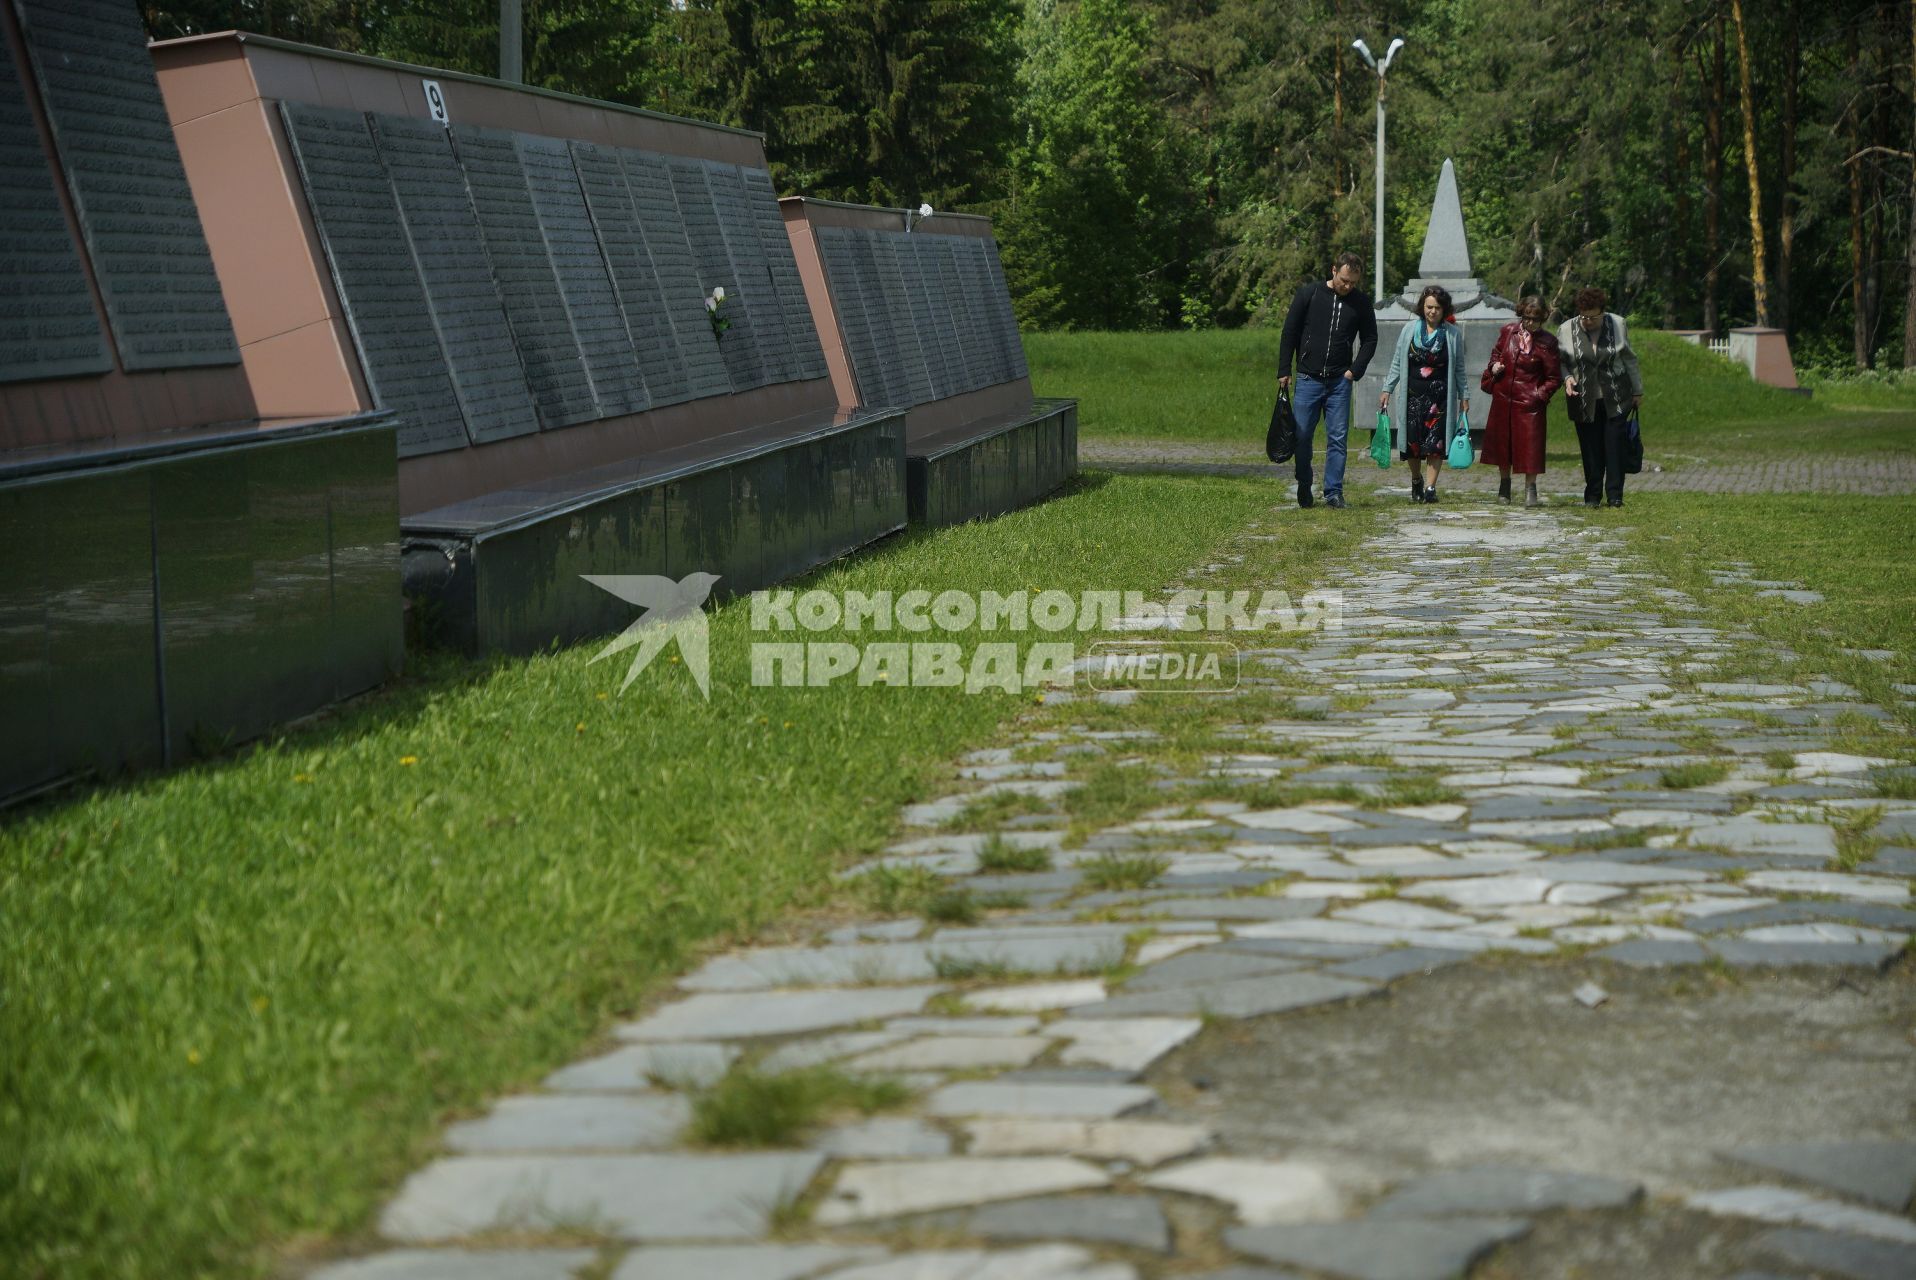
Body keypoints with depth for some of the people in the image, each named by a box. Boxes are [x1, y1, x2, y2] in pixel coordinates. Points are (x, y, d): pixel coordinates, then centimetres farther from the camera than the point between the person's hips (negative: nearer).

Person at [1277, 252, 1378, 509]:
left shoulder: (1361, 303, 5)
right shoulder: (1309, 294, 0)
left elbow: (1370, 340, 13)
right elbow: (1290, 332, 4)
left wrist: (1355, 370, -1)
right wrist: (1284, 371, 1)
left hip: (1339, 382, 1)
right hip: (1308, 379, -1)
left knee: (1338, 438, -3)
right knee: (1301, 436, 0)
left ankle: (1334, 492, 0)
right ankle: (1304, 488, 18)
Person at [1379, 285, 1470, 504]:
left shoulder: (1453, 333, 3)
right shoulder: (1410, 330, 4)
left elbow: (1459, 369, 9)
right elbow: (1397, 363, 9)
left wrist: (1464, 396, 8)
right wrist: (1387, 389, 4)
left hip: (1440, 395, -1)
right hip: (1414, 393, 1)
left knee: (1436, 442, -8)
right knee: (1413, 441, 0)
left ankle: (1431, 487, -1)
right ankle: (1416, 481, 25)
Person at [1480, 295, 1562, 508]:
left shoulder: (1546, 342, -9)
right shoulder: (1508, 331, 2)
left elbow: (1554, 378, -4)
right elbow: (1496, 353, 21)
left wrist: (1540, 395, -15)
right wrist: (1494, 366, 1)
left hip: (1529, 401, -4)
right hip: (1503, 397, 4)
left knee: (1530, 445, -6)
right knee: (1502, 440, 13)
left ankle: (1530, 492, 1)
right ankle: (1504, 485, 30)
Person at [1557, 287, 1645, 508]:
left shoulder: (1617, 324, 0)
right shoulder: (1567, 330, -1)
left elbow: (1629, 359, 10)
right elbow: (1560, 362, 10)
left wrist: (1637, 390, 13)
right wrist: (1567, 378, -11)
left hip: (1615, 399, 0)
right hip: (1584, 402, 0)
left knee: (1614, 447, -5)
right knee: (1590, 449, 0)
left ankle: (1615, 496, -3)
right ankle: (1592, 496, 9)